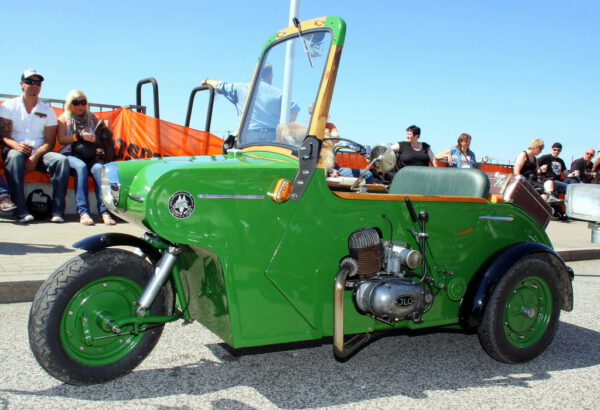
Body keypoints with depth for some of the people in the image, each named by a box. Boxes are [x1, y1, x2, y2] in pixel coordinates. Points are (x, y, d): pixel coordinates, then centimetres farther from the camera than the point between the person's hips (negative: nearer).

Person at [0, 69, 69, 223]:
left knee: (61, 160, -29)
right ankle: (21, 211, -43)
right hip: (15, 150, -2)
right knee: (15, 156, -38)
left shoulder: (48, 111, 15)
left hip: (39, 154, 2)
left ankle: (57, 211, -33)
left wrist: (36, 156, -14)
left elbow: (49, 142, 6)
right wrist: (16, 145, -24)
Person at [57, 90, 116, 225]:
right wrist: (80, 136, -15)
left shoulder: (92, 118, 22)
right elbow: (61, 139, -1)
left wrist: (106, 128, -3)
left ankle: (104, 211, -42)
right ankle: (83, 212, -44)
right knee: (81, 166, -36)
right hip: (71, 155, -2)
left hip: (90, 156, 2)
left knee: (98, 168, -32)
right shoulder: (64, 119, 16)